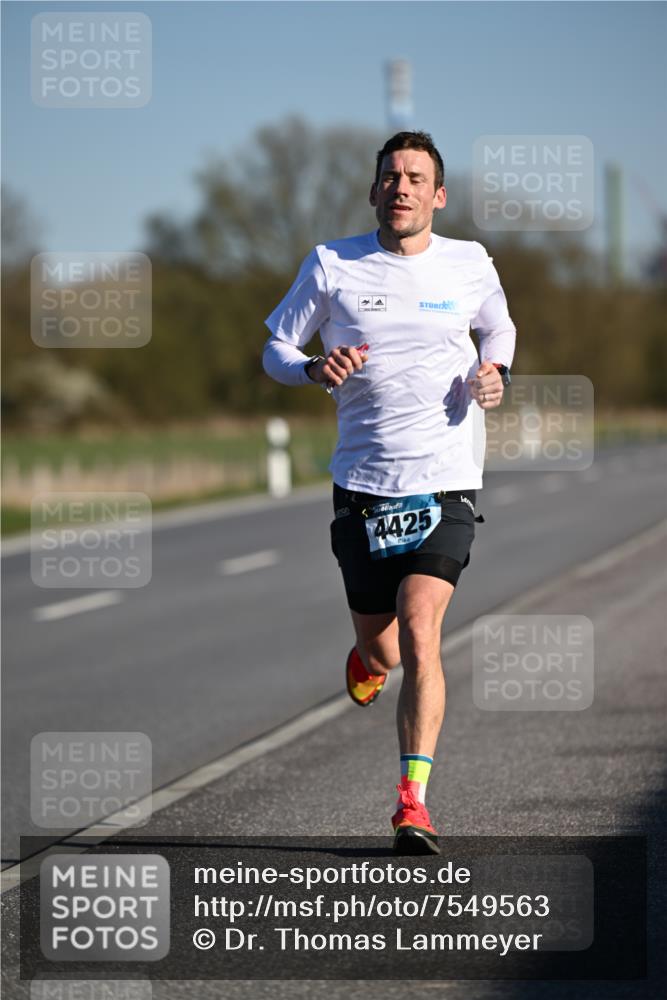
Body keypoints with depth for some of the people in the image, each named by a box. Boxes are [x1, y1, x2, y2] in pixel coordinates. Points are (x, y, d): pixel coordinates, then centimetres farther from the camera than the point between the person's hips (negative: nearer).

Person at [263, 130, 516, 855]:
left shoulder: (469, 265, 5)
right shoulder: (331, 265, 1)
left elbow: (498, 327, 24)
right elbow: (276, 347, 9)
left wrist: (494, 371, 2)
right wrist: (314, 370, -13)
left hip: (445, 483, -1)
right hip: (362, 482, 1)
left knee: (419, 636, -18)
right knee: (380, 645, 9)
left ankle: (413, 802, -14)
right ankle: (371, 656, 49)